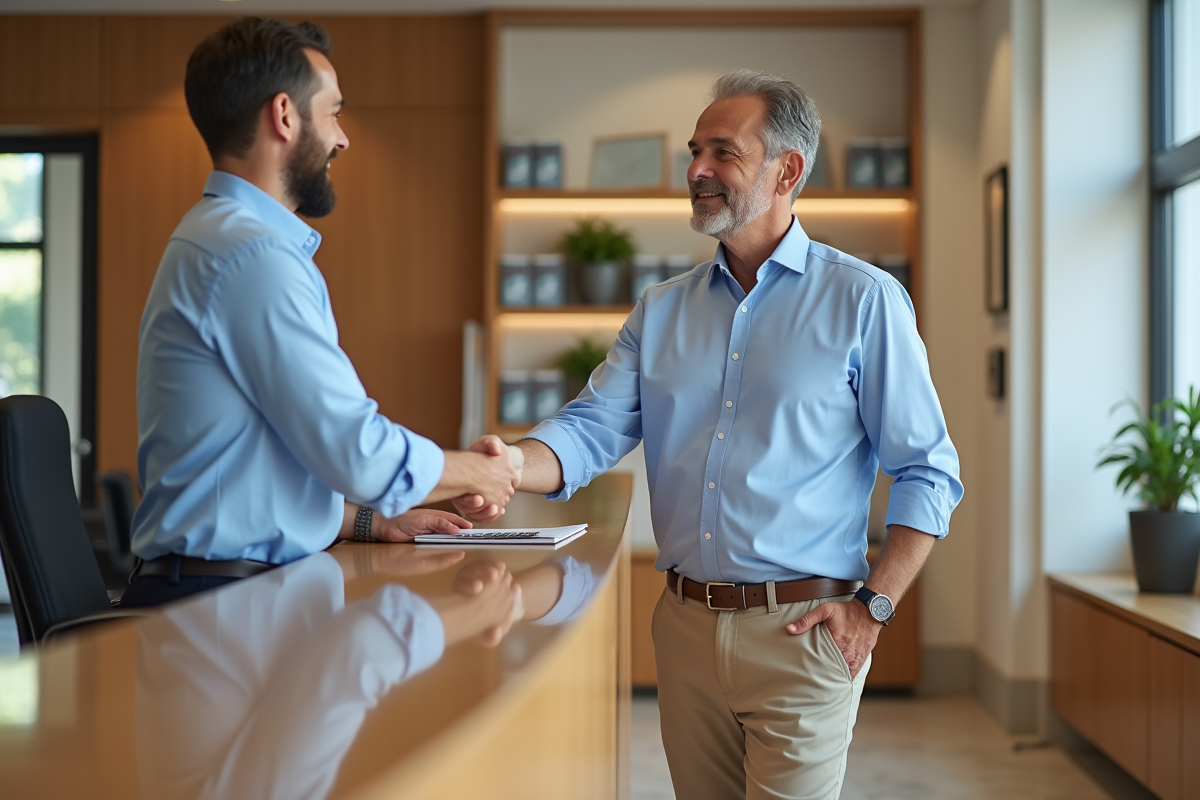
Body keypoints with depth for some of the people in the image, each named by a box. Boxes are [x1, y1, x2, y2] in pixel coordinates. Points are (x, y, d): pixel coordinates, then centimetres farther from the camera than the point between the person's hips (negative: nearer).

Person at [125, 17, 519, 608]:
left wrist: (372, 521, 14)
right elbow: (361, 454, -17)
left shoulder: (216, 242, 20)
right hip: (225, 602, -10)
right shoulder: (252, 255, -14)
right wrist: (478, 472, 2)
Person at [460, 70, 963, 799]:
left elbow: (929, 473, -5)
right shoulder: (661, 312, 11)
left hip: (799, 631, -4)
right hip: (686, 624, 5)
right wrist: (512, 466, -20)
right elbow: (593, 429, 1)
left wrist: (873, 605, -12)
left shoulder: (862, 301, -3)